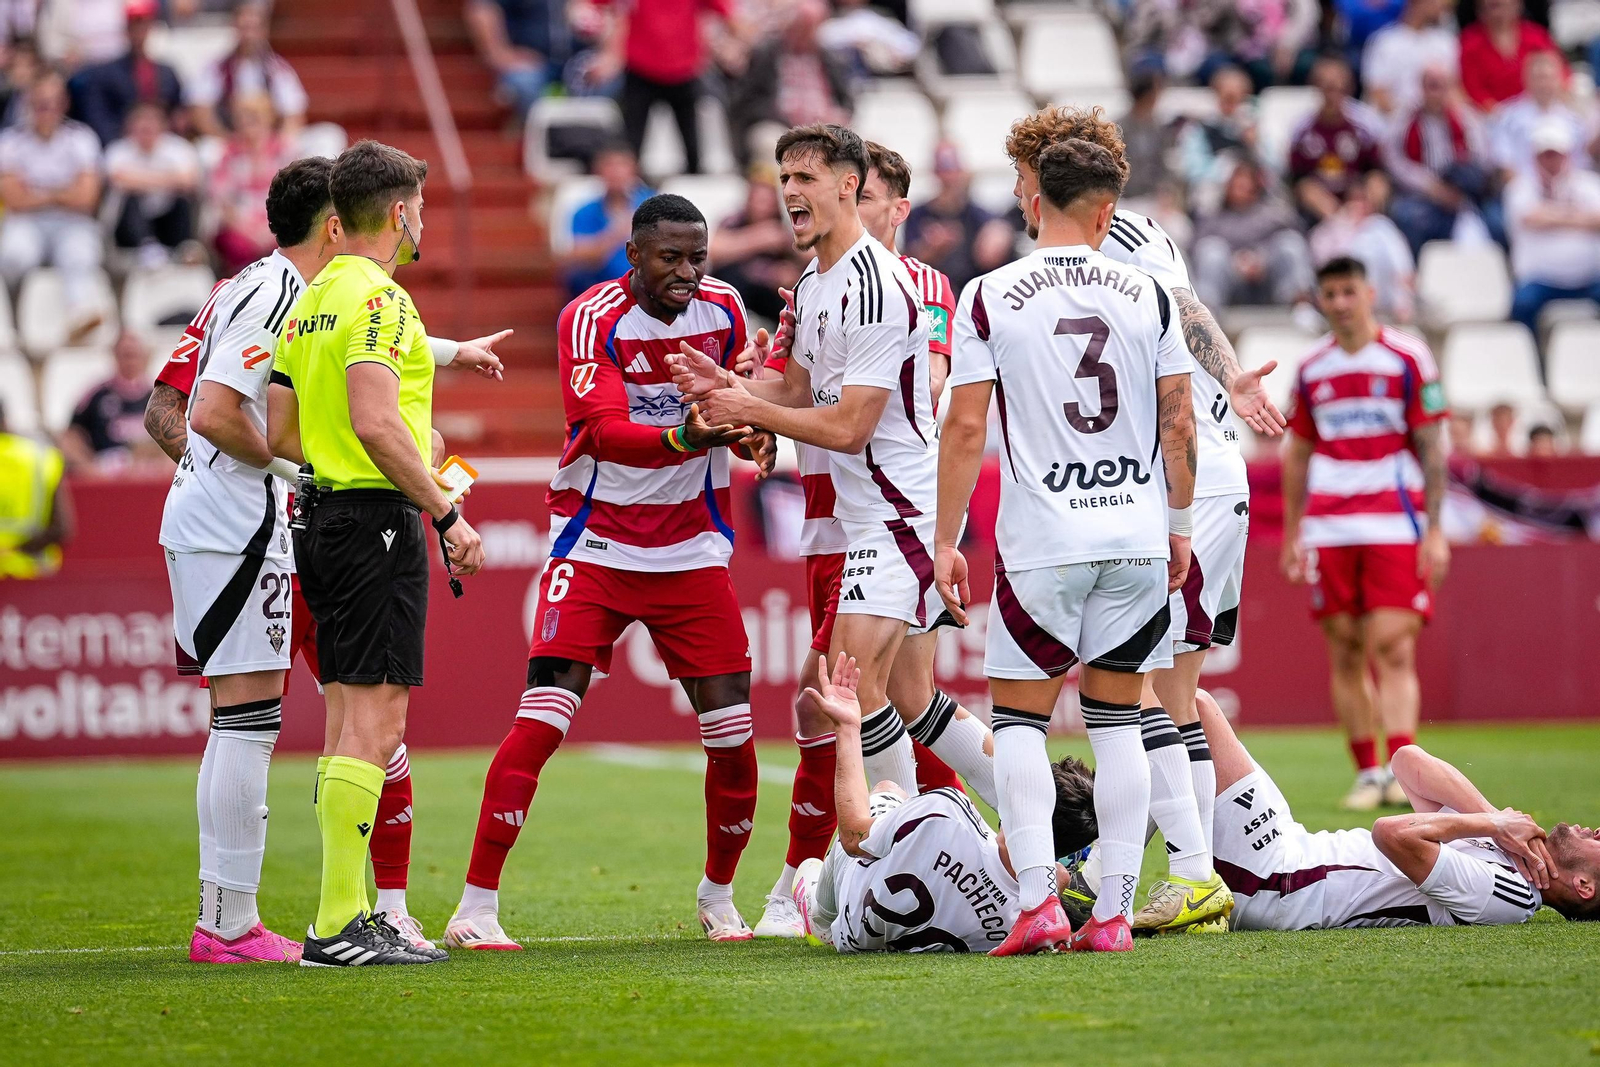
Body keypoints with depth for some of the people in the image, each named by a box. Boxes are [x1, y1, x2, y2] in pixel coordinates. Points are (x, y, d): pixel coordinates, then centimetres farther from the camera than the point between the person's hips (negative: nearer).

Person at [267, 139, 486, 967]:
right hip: (375, 520, -10)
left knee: (351, 721, 12)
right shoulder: (378, 296, -12)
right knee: (374, 721, -10)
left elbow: (281, 435, 16)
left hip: (321, 517, 10)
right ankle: (338, 925, -13)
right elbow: (376, 423, -23)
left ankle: (349, 916, 14)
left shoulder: (309, 301, 16)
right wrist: (446, 512, -19)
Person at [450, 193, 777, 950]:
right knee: (542, 719, -14)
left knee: (732, 731, -1)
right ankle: (476, 907, -10)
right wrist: (684, 438, -44)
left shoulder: (724, 309, 1)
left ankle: (718, 896, 21)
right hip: (596, 540, -4)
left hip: (692, 545, 4)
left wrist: (754, 429, -5)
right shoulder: (591, 319, -15)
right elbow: (605, 432, -27)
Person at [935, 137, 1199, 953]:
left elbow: (965, 430, -3)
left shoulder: (989, 297, -2)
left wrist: (946, 541, 3)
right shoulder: (1147, 296, 4)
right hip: (1137, 537, 2)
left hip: (1041, 544, -2)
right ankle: (1115, 912, 6)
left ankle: (1037, 902, -8)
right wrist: (1179, 523, 18)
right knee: (1116, 720, 9)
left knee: (1019, 717, 6)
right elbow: (1179, 423, 6)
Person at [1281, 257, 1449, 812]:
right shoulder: (1311, 369, 12)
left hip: (1395, 526, -4)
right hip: (1329, 530, 4)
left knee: (1393, 647, -13)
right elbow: (1298, 454, 18)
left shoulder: (1408, 359, 1)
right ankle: (1366, 773, 9)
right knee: (1345, 652, 2)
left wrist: (1435, 529, -6)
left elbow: (1432, 448, 0)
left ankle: (1403, 771, -19)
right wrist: (1291, 532, 14)